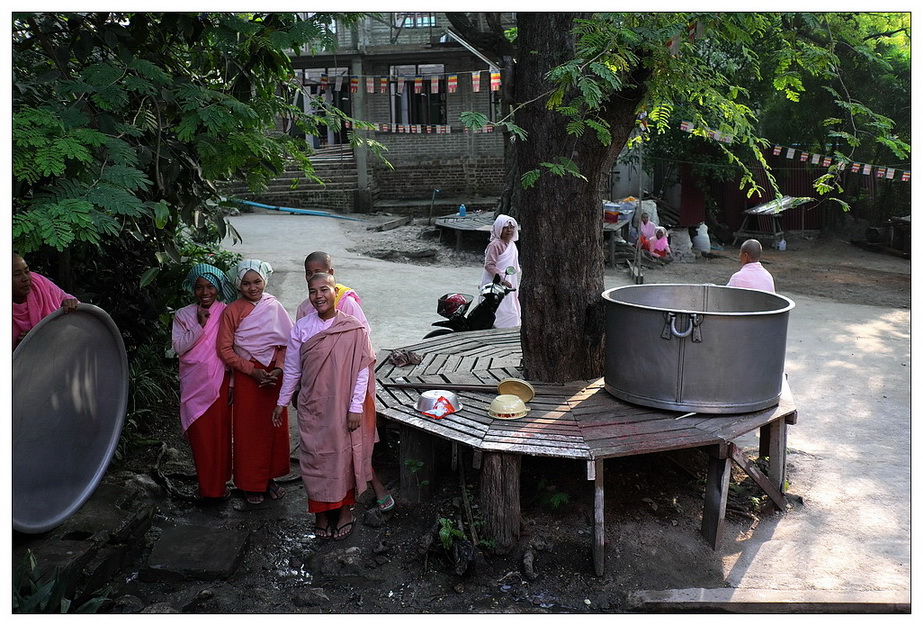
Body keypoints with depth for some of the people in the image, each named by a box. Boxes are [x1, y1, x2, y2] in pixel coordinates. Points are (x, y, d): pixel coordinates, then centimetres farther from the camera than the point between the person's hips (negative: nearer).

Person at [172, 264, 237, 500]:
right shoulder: (183, 316, 3)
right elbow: (179, 347, -7)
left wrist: (234, 383, -3)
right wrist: (199, 326, -17)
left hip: (220, 383, -1)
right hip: (194, 385, 1)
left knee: (221, 434, 4)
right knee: (200, 435, 4)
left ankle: (221, 483, 18)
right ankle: (205, 485, 16)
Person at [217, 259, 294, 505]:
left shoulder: (274, 306, 0)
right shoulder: (231, 311, -7)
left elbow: (286, 342, 2)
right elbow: (225, 349, -8)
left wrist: (278, 368, -13)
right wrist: (253, 371, -14)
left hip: (274, 374, 3)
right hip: (246, 376, -3)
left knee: (276, 427, 10)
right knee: (248, 430, 5)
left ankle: (269, 478, 27)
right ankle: (250, 484, 20)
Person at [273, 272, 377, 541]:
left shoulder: (354, 329, -9)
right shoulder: (302, 327, -2)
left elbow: (362, 370, -8)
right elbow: (292, 368, 6)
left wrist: (356, 407, -11)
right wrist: (282, 402, 10)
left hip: (343, 405, -2)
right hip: (312, 406, 2)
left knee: (344, 455, 8)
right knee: (315, 457, 8)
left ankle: (345, 509, 26)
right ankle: (321, 511, 24)